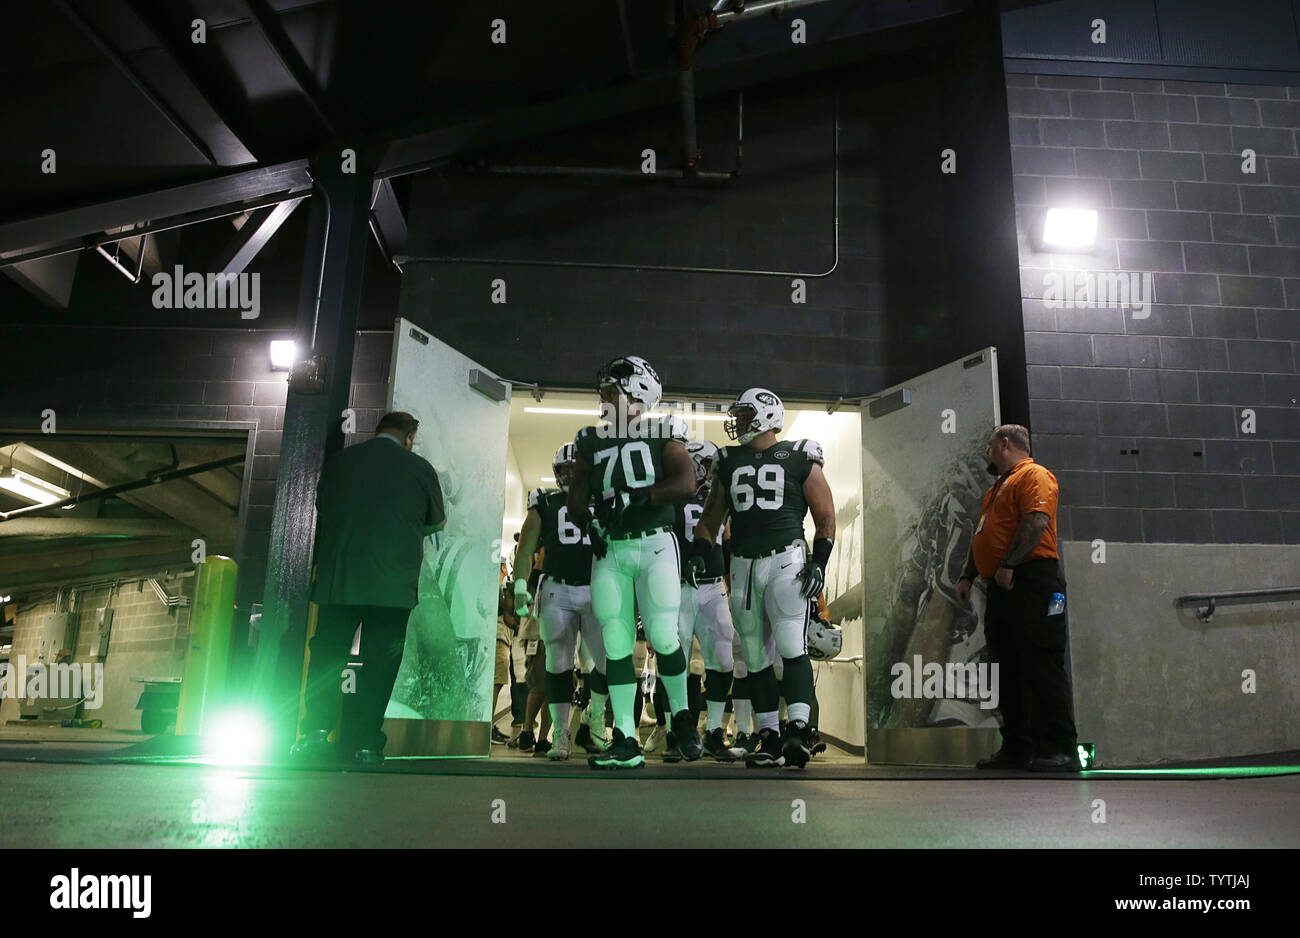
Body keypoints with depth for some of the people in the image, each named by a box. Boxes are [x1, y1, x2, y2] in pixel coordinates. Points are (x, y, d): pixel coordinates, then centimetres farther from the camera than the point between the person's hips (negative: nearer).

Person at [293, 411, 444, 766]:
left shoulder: (339, 461, 10)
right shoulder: (418, 468, 1)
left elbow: (321, 511, 19)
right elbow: (437, 522, 13)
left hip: (336, 580, 3)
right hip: (392, 585, -3)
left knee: (326, 657, 9)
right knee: (379, 663, 2)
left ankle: (315, 734, 1)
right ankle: (366, 743, 1)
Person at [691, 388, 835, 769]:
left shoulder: (799, 459, 2)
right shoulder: (729, 462, 15)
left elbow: (825, 517, 4)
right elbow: (711, 517, 21)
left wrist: (818, 562, -6)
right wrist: (699, 553, 6)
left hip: (785, 559, -5)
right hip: (743, 564, 5)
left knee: (791, 646, -15)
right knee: (755, 655, 5)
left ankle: (798, 730, -16)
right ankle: (771, 739, 11)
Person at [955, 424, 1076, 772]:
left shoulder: (1034, 475, -3)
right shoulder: (996, 488, 27)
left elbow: (1036, 522, -18)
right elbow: (982, 537, 29)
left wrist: (1008, 565, -22)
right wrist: (968, 575, 20)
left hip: (1031, 581, -10)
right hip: (1001, 587, 10)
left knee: (1041, 666, -10)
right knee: (1008, 671, 8)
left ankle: (1059, 750, -7)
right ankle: (1016, 749, 12)